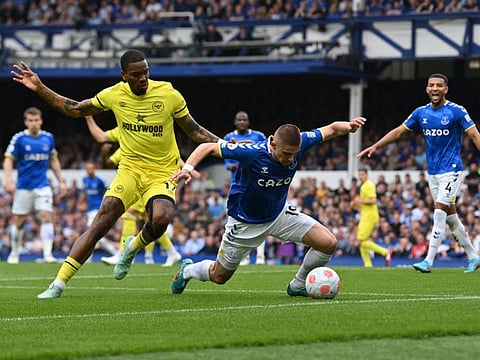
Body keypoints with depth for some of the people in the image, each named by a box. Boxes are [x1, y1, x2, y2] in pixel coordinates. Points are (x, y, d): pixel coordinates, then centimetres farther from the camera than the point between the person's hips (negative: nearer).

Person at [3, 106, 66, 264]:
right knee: (19, 221, 5)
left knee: (47, 217, -12)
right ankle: (14, 253, 23)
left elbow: (54, 161, 15)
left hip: (43, 186, 2)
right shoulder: (19, 138, -7)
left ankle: (47, 254, -14)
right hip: (23, 187, -2)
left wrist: (61, 181, 12)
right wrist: (9, 181, -21)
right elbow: (8, 161, -7)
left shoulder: (48, 138, 3)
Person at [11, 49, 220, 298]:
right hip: (130, 169, 2)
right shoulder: (114, 95, -2)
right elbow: (75, 110, 13)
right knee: (100, 223, -15)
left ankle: (133, 247, 4)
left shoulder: (169, 95, -8)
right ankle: (58, 284, -11)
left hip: (163, 173, -2)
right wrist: (40, 89, 7)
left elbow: (194, 131, 3)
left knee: (161, 219, -32)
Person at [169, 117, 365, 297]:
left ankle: (297, 286, 13)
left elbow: (331, 129, -8)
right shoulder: (252, 153, -35)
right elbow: (208, 147, -27)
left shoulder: (299, 144, -22)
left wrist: (348, 126, -29)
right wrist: (187, 167, -42)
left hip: (280, 213, 4)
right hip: (246, 221, -4)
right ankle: (187, 270, 46)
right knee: (219, 277, 10)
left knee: (328, 243, -12)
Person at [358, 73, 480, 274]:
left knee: (439, 212, -13)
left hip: (451, 170, -6)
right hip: (432, 172, 6)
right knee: (450, 216, 9)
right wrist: (375, 146, 8)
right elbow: (399, 131, 12)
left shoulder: (457, 111, -9)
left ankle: (428, 262, -14)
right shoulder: (421, 113, 6)